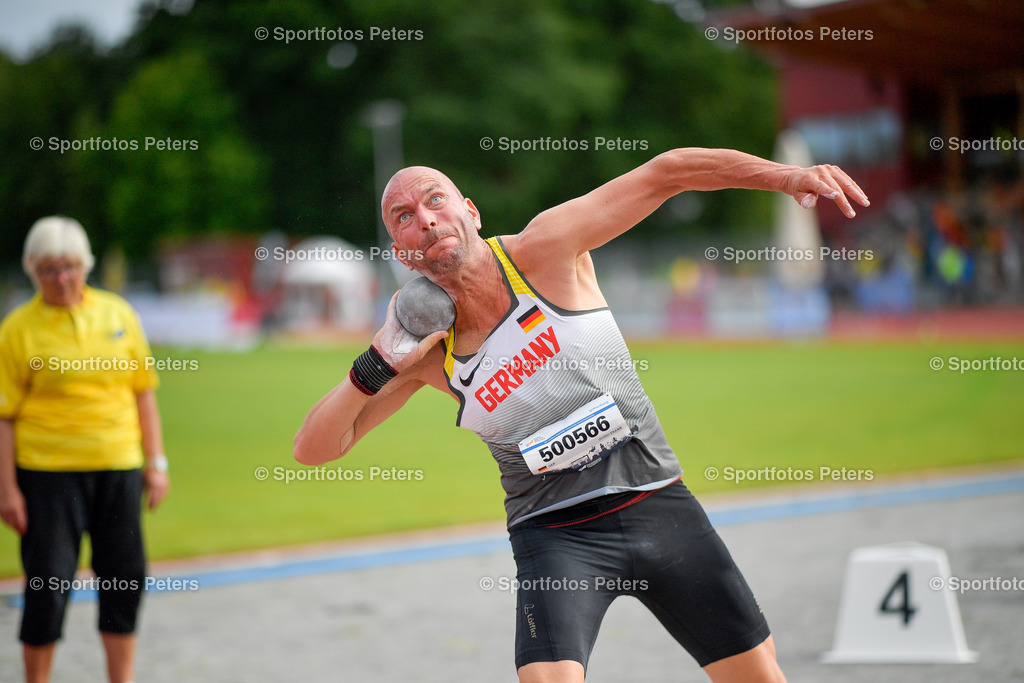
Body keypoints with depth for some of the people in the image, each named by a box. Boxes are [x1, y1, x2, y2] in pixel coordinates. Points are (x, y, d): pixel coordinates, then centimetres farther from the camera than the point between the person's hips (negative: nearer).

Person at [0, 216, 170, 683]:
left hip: (118, 468, 4)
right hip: (48, 471, -3)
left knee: (126, 576, 6)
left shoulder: (118, 313, 7)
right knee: (48, 582, -3)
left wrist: (156, 461, 7)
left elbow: (143, 391, 12)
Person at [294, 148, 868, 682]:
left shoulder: (545, 250, -9)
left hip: (659, 505, 1)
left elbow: (664, 173, -9)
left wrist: (785, 175, -18)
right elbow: (314, 450, -3)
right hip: (555, 535, -1)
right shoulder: (429, 351, -4)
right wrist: (379, 365, -15)